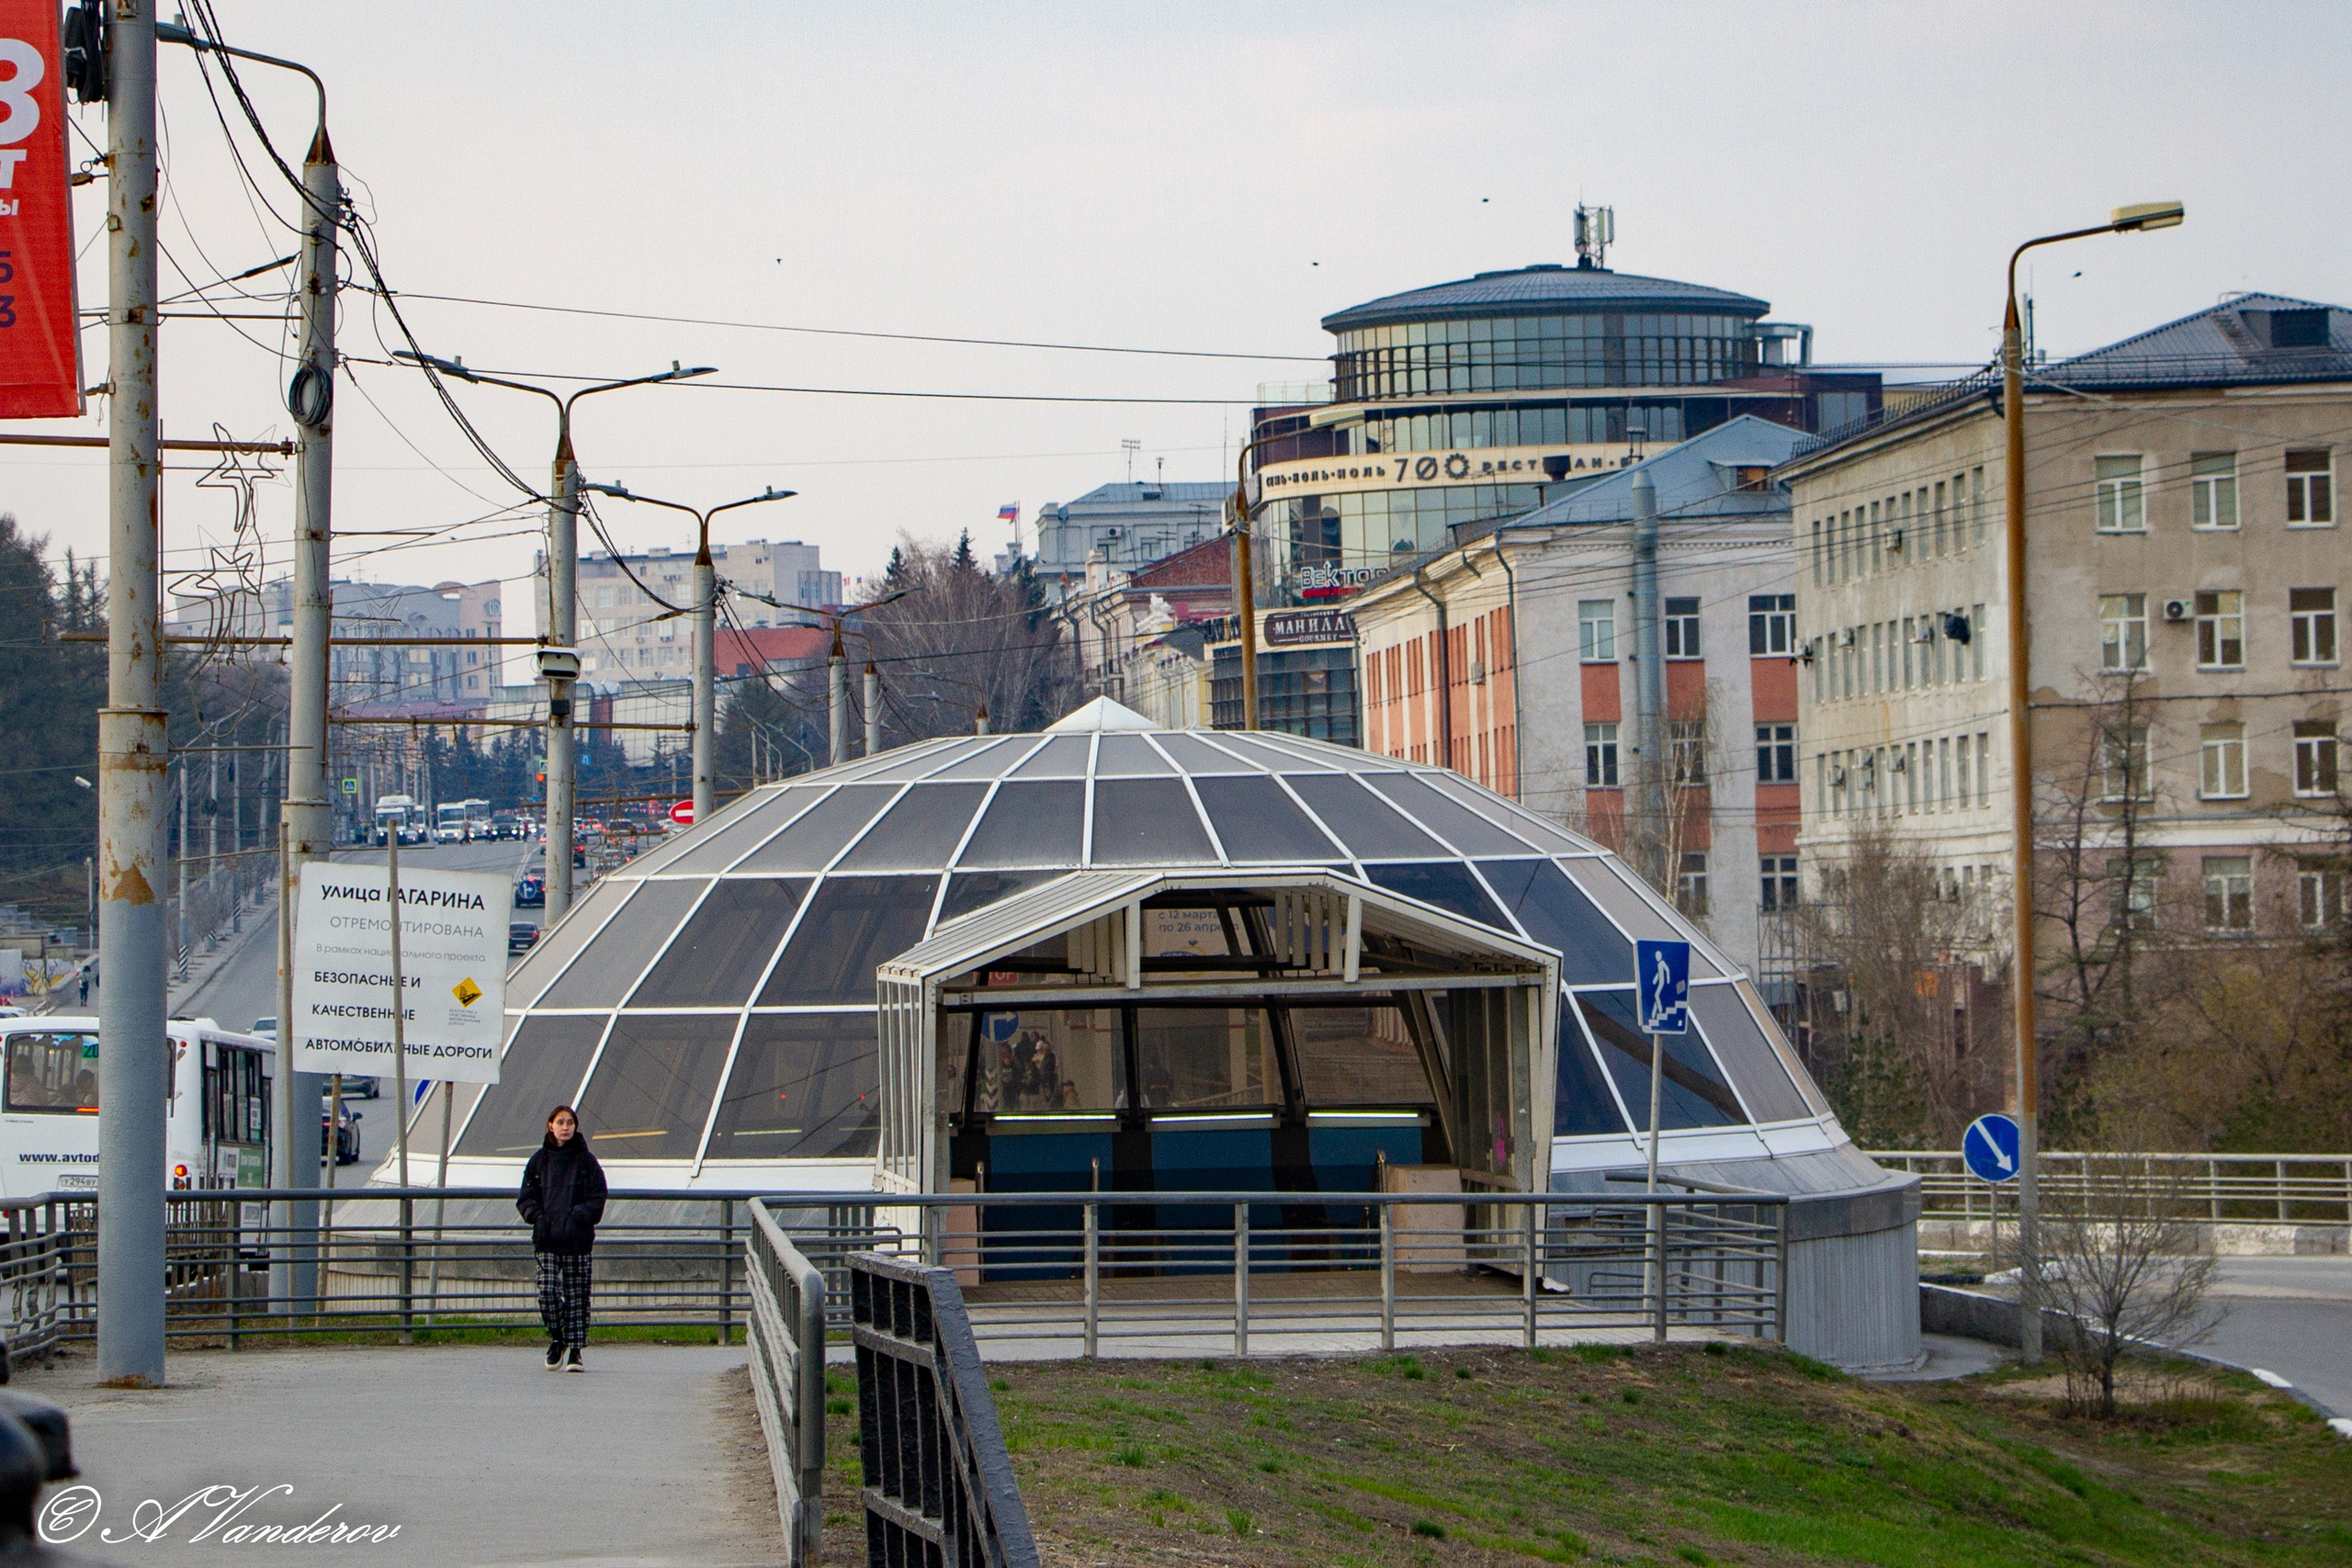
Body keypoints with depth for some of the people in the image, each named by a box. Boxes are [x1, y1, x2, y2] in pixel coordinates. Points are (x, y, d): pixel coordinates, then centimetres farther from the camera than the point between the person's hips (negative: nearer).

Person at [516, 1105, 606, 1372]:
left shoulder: (586, 1161, 4)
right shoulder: (539, 1160, 10)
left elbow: (597, 1199, 2)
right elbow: (525, 1198, 12)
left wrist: (579, 1215, -13)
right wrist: (538, 1216, -5)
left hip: (578, 1239, -1)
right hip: (546, 1239, 1)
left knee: (577, 1295, 0)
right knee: (547, 1290, -11)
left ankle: (575, 1350, 8)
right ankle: (557, 1337, 12)